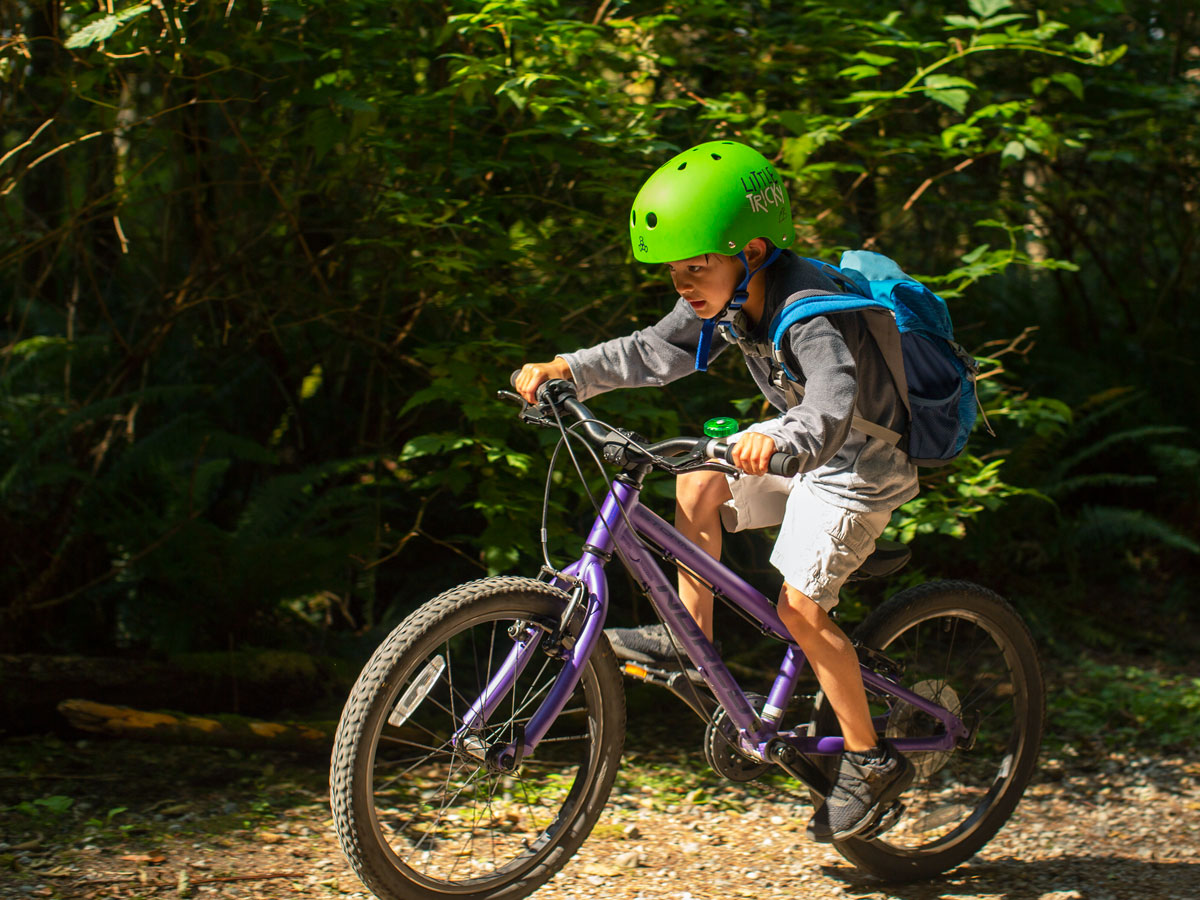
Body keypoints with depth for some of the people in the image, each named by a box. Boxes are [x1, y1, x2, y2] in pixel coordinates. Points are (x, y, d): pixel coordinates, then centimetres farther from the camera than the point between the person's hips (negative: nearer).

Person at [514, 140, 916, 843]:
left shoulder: (811, 310, -31)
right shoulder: (727, 302, -4)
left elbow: (833, 398, -48)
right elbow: (651, 352, 1)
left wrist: (776, 436, -67)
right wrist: (565, 369, -12)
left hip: (863, 468, -9)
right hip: (807, 460, 9)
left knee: (800, 606, -16)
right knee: (698, 484, -6)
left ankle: (871, 763, -4)